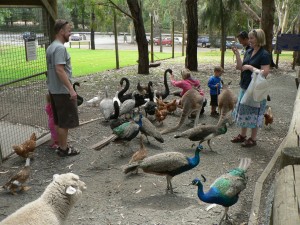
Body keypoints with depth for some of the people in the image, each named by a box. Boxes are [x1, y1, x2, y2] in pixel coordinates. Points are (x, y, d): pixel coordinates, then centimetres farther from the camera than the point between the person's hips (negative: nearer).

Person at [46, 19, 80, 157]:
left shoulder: (51, 47, 13)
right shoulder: (60, 47, -18)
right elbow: (60, 70, -26)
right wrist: (71, 89, -27)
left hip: (54, 90, 10)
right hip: (62, 91, -10)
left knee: (58, 121, 16)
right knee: (65, 122, 0)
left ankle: (61, 146, 26)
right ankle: (64, 149, 9)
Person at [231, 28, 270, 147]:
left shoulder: (264, 55, -15)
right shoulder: (249, 52, 8)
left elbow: (265, 73, -22)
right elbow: (240, 67, 8)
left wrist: (250, 67, -20)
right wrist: (237, 55, -2)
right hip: (245, 87, 8)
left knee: (253, 114, 2)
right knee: (243, 111, 16)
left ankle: (253, 139, 16)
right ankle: (242, 135, 31)